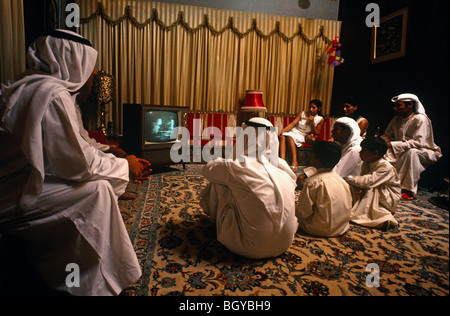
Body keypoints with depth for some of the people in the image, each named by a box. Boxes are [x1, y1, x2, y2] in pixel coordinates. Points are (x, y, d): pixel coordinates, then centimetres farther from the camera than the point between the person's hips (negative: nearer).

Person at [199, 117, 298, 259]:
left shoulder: (238, 167, -17)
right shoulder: (282, 167, -3)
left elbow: (208, 169, 1)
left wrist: (222, 162, 24)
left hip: (250, 247, -5)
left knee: (219, 184, 4)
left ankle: (217, 222, 30)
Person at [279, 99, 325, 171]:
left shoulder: (320, 119, 5)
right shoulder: (302, 114, 9)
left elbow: (316, 134, 4)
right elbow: (293, 123, 0)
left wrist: (312, 123, -9)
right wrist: (283, 130, -15)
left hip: (303, 137, -3)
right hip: (293, 131, 3)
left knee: (289, 137, -36)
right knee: (282, 136, -32)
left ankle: (295, 162, -39)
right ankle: (282, 160, -45)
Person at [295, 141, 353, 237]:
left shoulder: (312, 182, -19)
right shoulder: (341, 179, 1)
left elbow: (304, 212, -18)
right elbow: (348, 206, 7)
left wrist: (296, 211, 4)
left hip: (322, 230, -7)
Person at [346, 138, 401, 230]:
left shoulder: (386, 167, -26)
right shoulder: (366, 164, -1)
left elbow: (369, 181, -37)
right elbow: (362, 180, 1)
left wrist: (349, 179, -29)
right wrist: (360, 189, -23)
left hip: (390, 199, -6)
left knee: (372, 189, -34)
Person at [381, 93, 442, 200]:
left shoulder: (420, 119, -18)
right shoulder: (396, 120, 4)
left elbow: (418, 142, -30)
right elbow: (387, 136, 12)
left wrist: (392, 145, -34)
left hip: (425, 152, -6)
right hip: (403, 153, 6)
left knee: (411, 152, -39)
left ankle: (409, 190, -32)